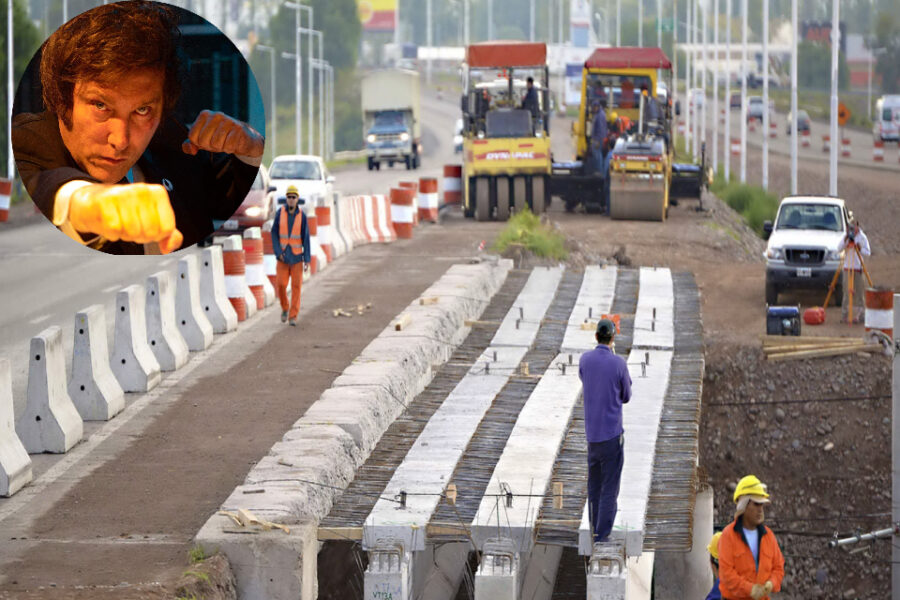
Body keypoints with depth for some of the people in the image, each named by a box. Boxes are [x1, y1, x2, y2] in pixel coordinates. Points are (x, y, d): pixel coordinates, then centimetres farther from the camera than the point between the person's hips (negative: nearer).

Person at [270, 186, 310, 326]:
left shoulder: (302, 216, -6)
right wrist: (278, 252, -13)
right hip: (283, 255, 1)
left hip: (296, 255, -1)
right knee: (280, 284, -5)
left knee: (296, 285, -1)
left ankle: (293, 316, 4)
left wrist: (307, 259, -9)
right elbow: (274, 234, -2)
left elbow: (305, 238, -5)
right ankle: (285, 308, 22)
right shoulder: (279, 213, -5)